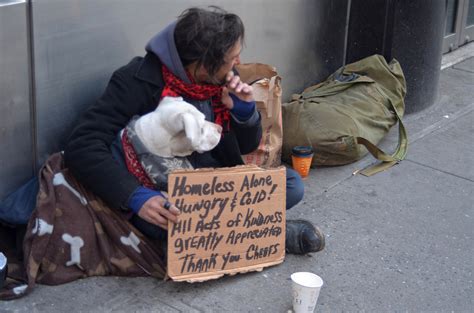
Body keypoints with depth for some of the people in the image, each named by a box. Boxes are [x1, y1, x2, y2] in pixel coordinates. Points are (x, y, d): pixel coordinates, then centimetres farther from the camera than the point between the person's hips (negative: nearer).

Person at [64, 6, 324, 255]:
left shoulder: (222, 79, -6)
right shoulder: (139, 80, -24)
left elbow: (247, 146, 6)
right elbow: (82, 147, -32)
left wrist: (244, 111, -17)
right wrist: (135, 196, -45)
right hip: (157, 188, -4)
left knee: (291, 185, -12)